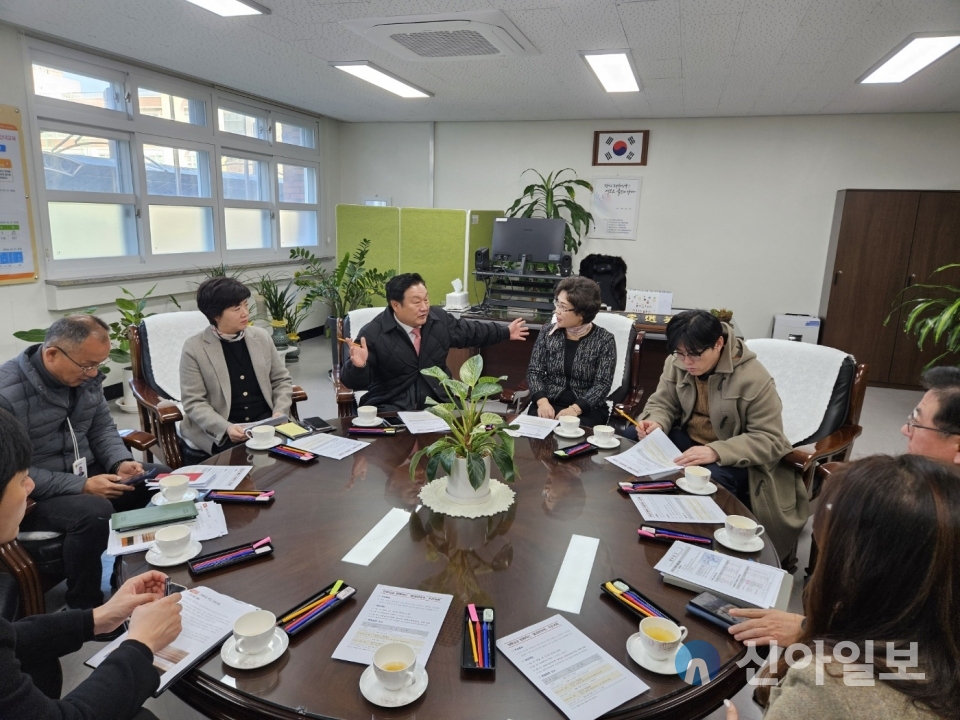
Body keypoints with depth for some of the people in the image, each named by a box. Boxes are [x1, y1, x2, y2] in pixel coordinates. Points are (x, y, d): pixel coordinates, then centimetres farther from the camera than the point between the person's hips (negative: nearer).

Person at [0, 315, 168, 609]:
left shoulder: (86, 376, -3)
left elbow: (102, 427, 7)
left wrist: (120, 463, -12)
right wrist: (81, 486, -27)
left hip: (86, 473, 7)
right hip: (32, 495, -7)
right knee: (95, 512, -34)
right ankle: (85, 610, -10)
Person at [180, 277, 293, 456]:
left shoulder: (261, 337, 5)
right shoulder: (194, 348, -6)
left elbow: (281, 380, 12)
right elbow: (194, 402, -7)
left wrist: (280, 412, -7)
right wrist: (226, 428, -23)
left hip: (265, 420, 4)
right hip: (218, 430, -4)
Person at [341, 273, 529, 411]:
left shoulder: (439, 318, 2)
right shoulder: (373, 334, -14)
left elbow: (470, 331, 21)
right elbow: (354, 383, -14)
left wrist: (505, 333, 28)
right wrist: (358, 366, -37)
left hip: (438, 402, 5)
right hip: (391, 407, -4)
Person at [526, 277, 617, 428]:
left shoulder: (604, 340, -7)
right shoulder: (548, 332, 1)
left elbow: (602, 384, -10)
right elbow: (534, 371, 1)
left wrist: (575, 409, -24)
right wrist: (542, 402, -17)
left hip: (588, 409, -2)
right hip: (549, 403, 2)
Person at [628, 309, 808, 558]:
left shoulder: (754, 379, -23)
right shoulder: (676, 363, -6)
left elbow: (770, 440, -23)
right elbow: (663, 403, 4)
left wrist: (716, 452, -38)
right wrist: (656, 423, -23)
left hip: (733, 456, -5)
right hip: (685, 438, 6)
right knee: (629, 438, -17)